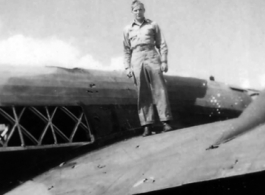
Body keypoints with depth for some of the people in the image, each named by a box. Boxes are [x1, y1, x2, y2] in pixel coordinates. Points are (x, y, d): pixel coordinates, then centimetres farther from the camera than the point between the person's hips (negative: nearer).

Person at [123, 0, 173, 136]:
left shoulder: (153, 25, 11)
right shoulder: (128, 29, 14)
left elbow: (162, 44, 9)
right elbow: (126, 50, 13)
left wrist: (164, 61, -1)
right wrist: (128, 67, 5)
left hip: (152, 59, -1)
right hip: (137, 62, 1)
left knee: (160, 90, -7)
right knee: (143, 94, -2)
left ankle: (166, 122, -7)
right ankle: (147, 126, -2)